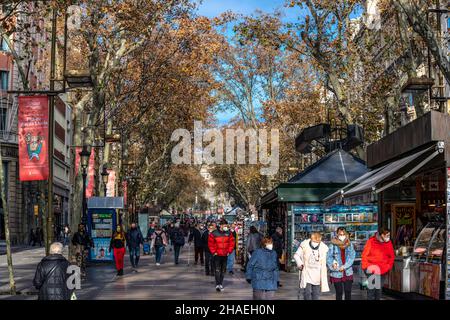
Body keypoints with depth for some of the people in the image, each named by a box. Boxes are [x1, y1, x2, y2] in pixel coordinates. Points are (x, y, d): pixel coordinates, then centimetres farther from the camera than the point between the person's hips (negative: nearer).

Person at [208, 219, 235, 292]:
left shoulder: (229, 233, 3)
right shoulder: (214, 234, -8)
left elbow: (232, 242, 11)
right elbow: (210, 243, -2)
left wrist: (229, 251, 3)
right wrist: (213, 252, -5)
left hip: (225, 255, 4)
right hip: (217, 255, -4)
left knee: (223, 270, 10)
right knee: (217, 270, -12)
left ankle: (221, 284, 20)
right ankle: (217, 284, -17)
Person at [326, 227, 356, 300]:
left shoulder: (350, 245, 4)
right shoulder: (333, 245, -5)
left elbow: (352, 257, -4)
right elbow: (328, 258, -7)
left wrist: (344, 266, -13)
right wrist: (333, 264, -22)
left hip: (348, 273, 2)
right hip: (337, 273, -2)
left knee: (348, 292, 3)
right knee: (339, 293, 4)